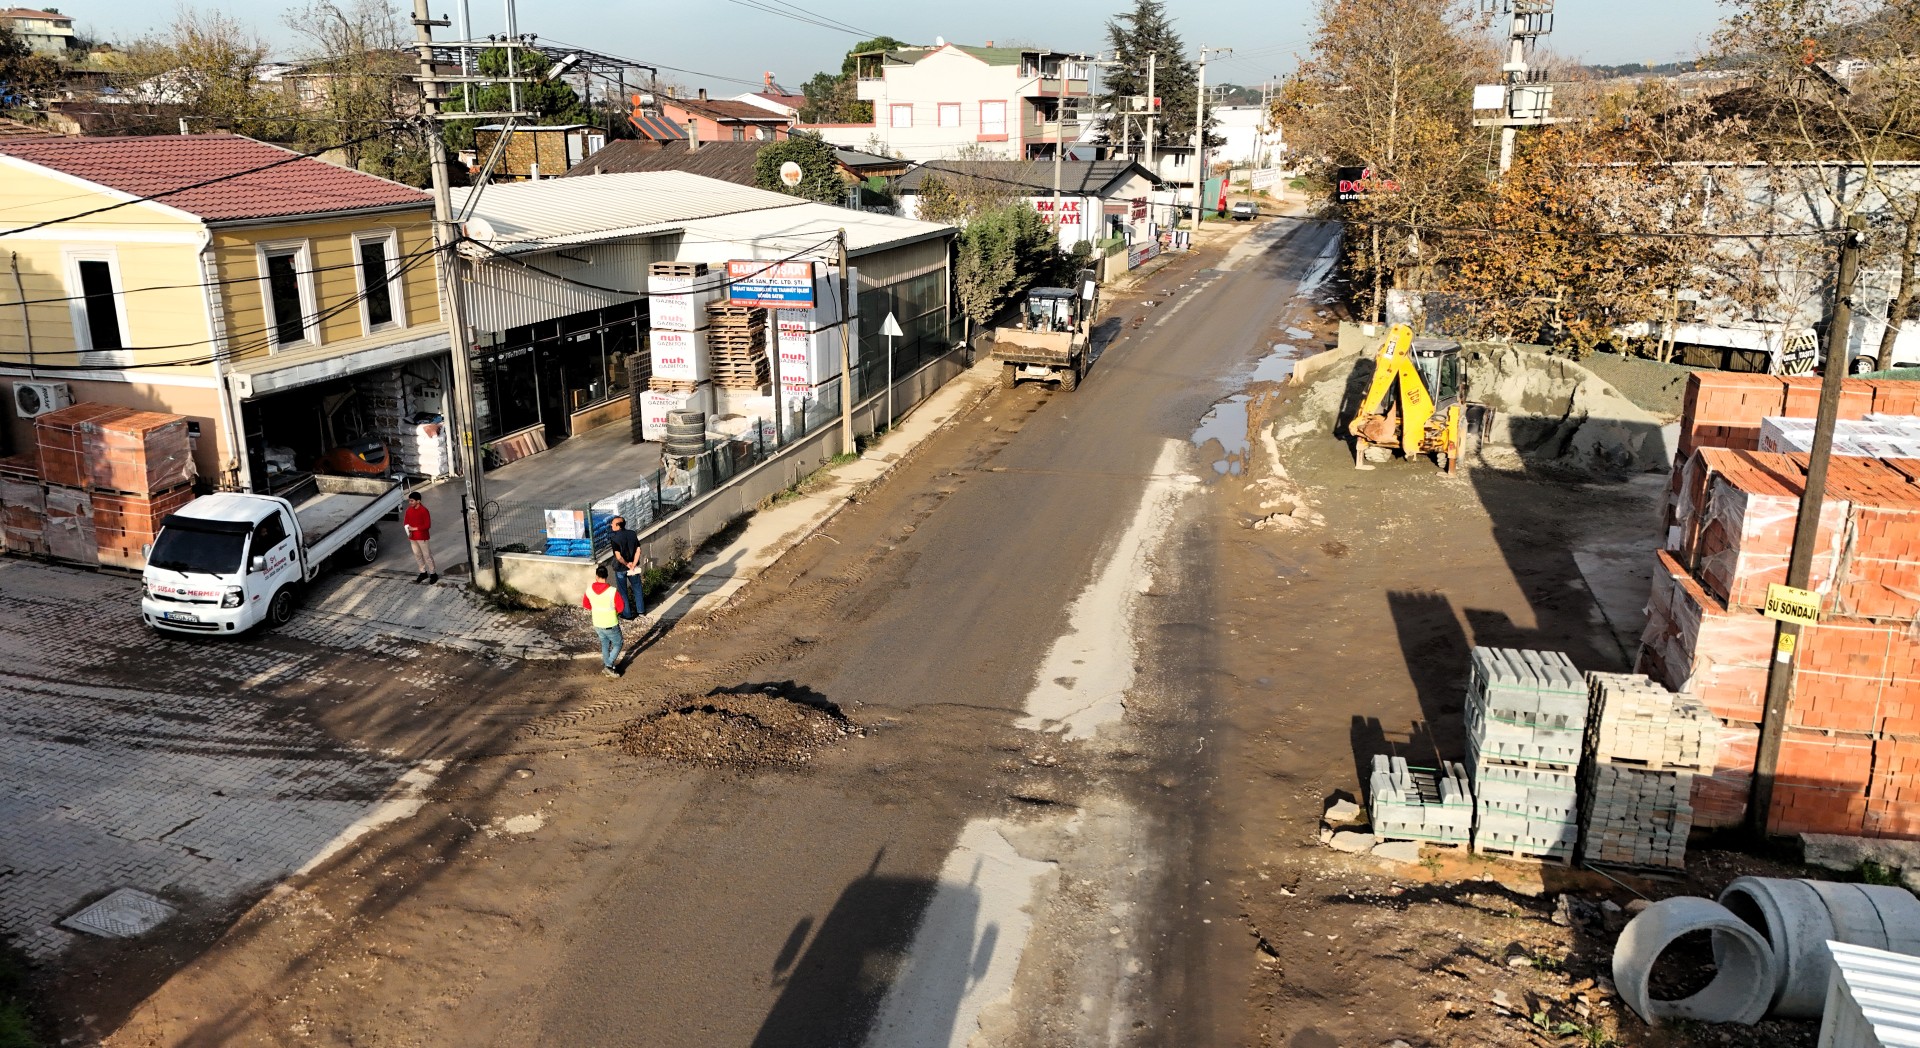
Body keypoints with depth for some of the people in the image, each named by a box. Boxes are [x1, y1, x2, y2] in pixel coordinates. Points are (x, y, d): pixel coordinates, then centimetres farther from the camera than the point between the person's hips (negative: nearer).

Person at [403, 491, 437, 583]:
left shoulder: (424, 510, -17)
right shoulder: (409, 510, 3)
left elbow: (427, 525, -18)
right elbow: (405, 521, 11)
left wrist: (415, 528, -20)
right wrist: (408, 530, -9)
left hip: (422, 537, -7)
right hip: (412, 537, 7)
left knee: (426, 555, -1)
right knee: (417, 555, 14)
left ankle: (433, 574, 8)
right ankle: (423, 572, 27)